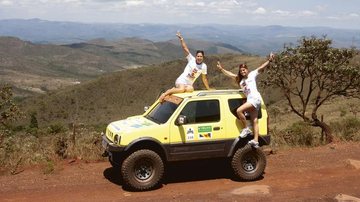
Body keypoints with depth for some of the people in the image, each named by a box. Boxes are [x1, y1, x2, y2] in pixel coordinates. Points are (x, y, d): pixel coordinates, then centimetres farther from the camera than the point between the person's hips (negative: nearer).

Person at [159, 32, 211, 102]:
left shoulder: (204, 66, 5)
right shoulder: (191, 59, -1)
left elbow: (204, 79, 13)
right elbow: (185, 48, -7)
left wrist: (209, 90, 12)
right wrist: (181, 39, -17)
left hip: (189, 84, 3)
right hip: (181, 80, -3)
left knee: (191, 89, -36)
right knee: (182, 89, -38)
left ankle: (173, 89, -19)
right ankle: (165, 93, -24)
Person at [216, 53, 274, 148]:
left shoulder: (252, 74, 8)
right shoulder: (240, 79, 23)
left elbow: (261, 67, -2)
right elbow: (230, 74, 31)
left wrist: (269, 60, -14)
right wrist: (221, 69, 32)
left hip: (255, 98, -7)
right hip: (250, 100, 7)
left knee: (239, 110, -23)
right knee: (254, 121, 0)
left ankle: (246, 129, -12)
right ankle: (255, 141, -6)